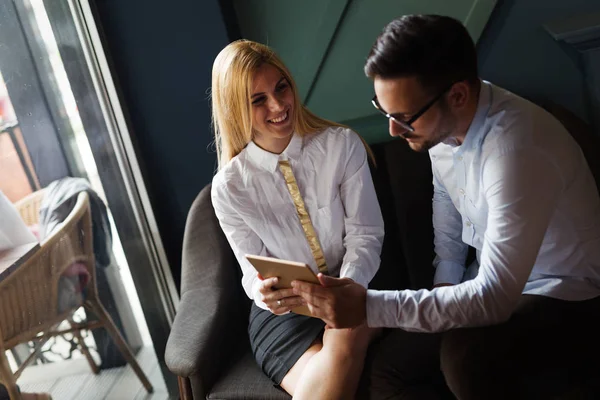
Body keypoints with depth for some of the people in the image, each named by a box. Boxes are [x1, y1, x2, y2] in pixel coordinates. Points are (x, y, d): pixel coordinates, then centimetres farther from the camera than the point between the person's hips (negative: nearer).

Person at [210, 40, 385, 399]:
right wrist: (266, 292, -26)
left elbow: (365, 233, -5)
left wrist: (347, 285, -25)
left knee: (345, 341, -33)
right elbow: (255, 271, 0)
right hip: (283, 311, -1)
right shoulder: (229, 187, -6)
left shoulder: (342, 144, -6)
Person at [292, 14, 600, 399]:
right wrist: (445, 286, 2)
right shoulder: (440, 121, -7)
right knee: (391, 367, -1)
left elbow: (494, 299, -34)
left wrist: (369, 306, -36)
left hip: (569, 300, -7)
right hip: (494, 282, 7)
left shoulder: (517, 148, -33)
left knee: (465, 357, -33)